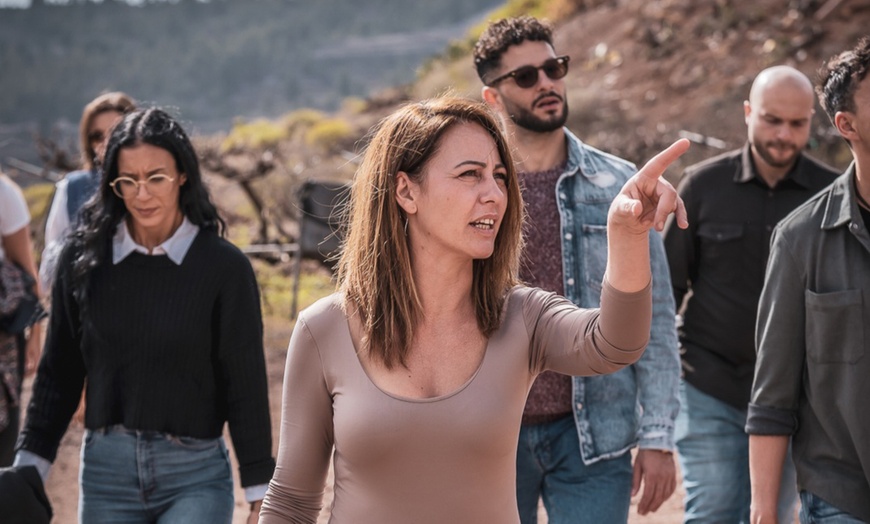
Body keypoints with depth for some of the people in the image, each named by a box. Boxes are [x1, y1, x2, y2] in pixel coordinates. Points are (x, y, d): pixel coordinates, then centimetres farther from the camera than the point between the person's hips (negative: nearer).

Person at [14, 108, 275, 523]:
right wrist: (29, 468, 4)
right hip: (106, 471, 3)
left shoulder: (224, 266, -6)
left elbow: (246, 384, -3)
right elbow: (58, 372, 8)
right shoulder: (84, 258, 1)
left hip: (194, 477, -3)